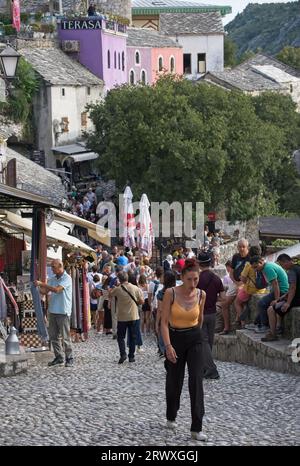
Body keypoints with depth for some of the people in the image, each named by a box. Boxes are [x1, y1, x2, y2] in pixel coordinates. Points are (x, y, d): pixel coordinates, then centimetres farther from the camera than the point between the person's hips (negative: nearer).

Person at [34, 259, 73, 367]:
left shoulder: (66, 278, -10)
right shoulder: (52, 279, 13)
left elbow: (57, 289, -22)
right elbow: (44, 291, 11)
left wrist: (42, 284, -19)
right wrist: (38, 286, -9)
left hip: (63, 312, -7)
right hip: (52, 311, 7)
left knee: (65, 337, -4)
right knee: (53, 336, 8)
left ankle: (69, 358, 4)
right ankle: (58, 357, 15)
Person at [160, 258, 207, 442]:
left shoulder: (201, 294, -6)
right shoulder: (171, 293, -15)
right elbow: (164, 321, -14)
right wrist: (168, 345, -21)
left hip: (194, 339, 1)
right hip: (175, 338, -1)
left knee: (196, 381, -10)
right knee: (174, 380, 12)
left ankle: (197, 428, -10)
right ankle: (171, 417, 39)